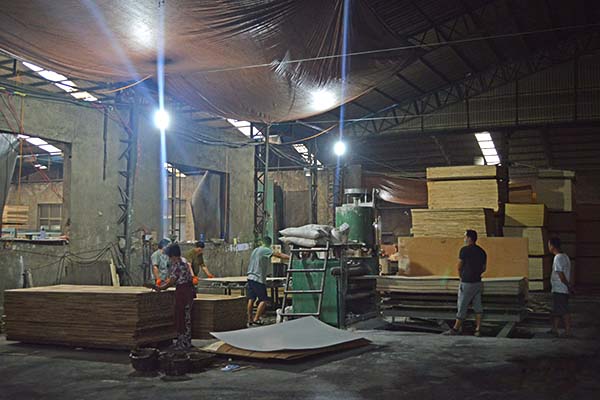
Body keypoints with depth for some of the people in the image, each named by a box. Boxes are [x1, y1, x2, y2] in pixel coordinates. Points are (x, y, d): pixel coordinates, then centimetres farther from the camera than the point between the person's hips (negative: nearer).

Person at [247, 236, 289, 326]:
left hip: (251, 277, 9)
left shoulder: (255, 250, 17)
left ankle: (250, 320, 15)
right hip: (258, 279, -9)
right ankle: (256, 319, -5)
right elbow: (279, 255, -19)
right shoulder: (266, 250, -9)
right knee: (264, 300, -5)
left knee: (251, 299, 11)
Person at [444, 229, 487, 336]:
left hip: (467, 283, -7)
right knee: (477, 306, 9)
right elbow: (483, 268, 14)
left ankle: (456, 328, 8)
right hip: (478, 282, 7)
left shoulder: (465, 250, -13)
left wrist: (461, 276, 10)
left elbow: (459, 267, -6)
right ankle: (478, 329, 9)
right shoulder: (482, 251, 8)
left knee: (462, 306, 0)